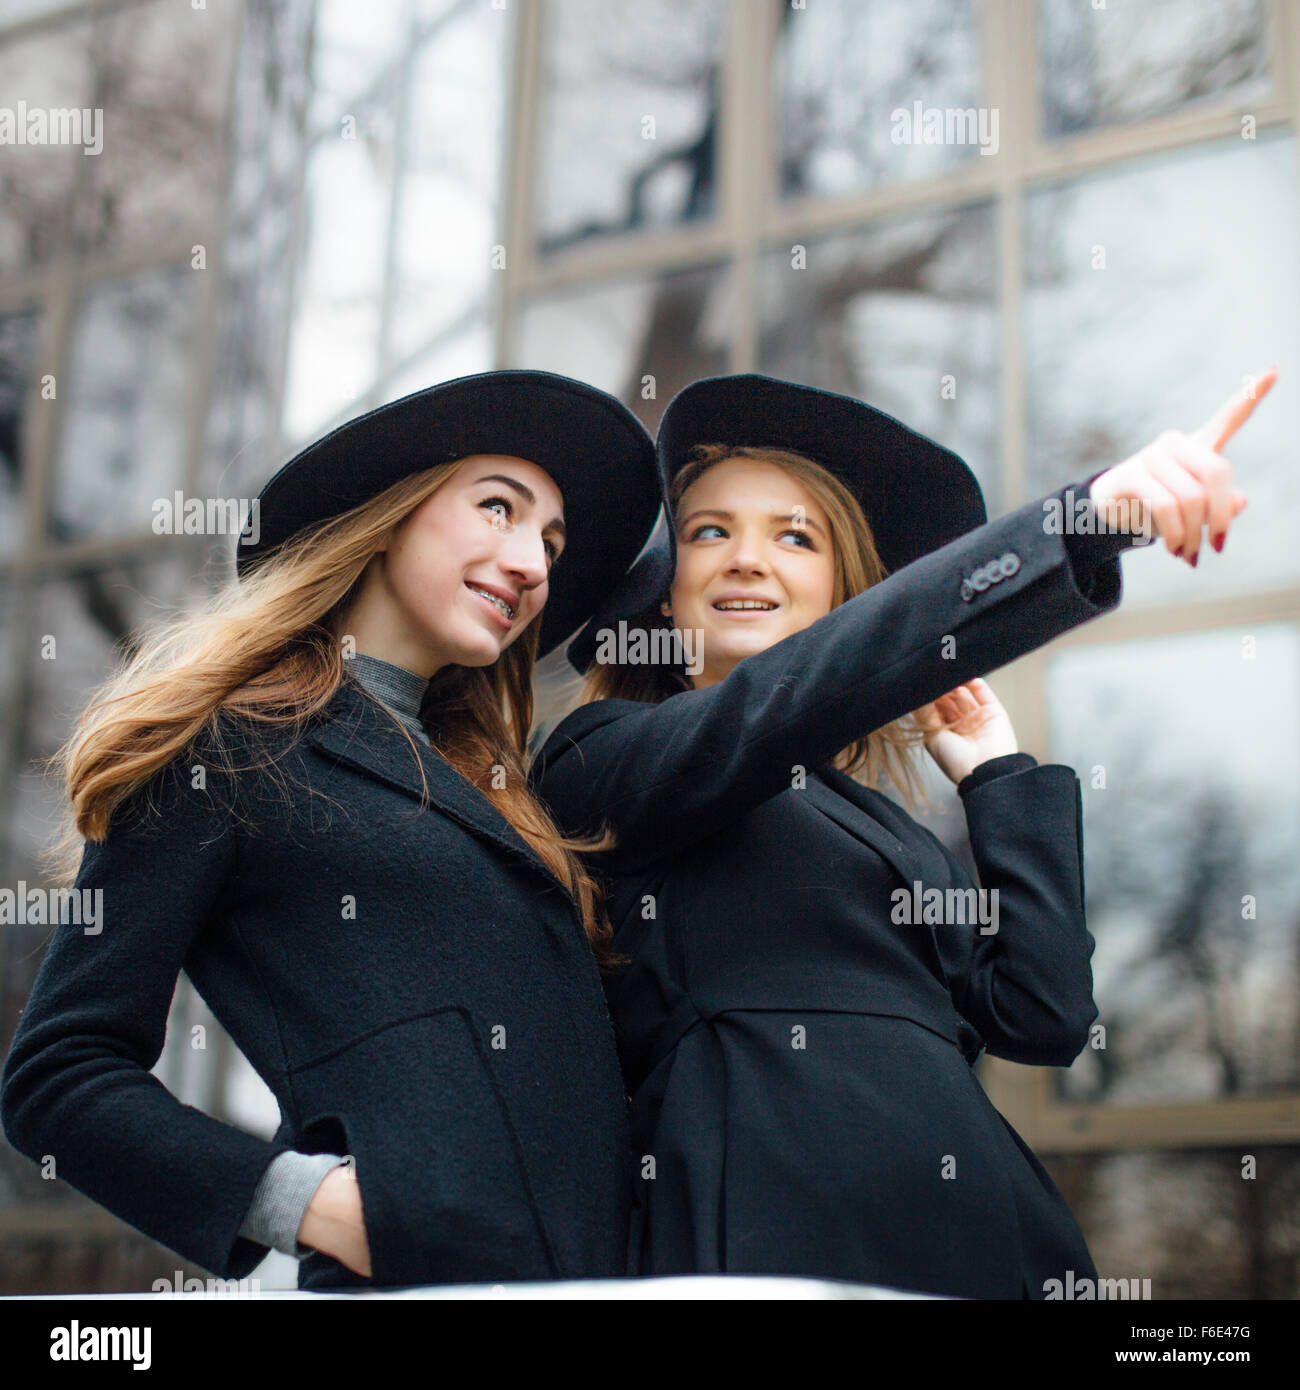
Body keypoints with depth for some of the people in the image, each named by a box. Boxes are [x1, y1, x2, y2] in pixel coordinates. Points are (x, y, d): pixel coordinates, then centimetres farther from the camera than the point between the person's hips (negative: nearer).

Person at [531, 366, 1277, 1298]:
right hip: (780, 1234, -5)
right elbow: (773, 705, -15)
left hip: (978, 1235, 6)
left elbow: (1041, 1013, 9)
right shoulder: (602, 758, 5)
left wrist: (998, 773, 14)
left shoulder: (881, 822, 21)